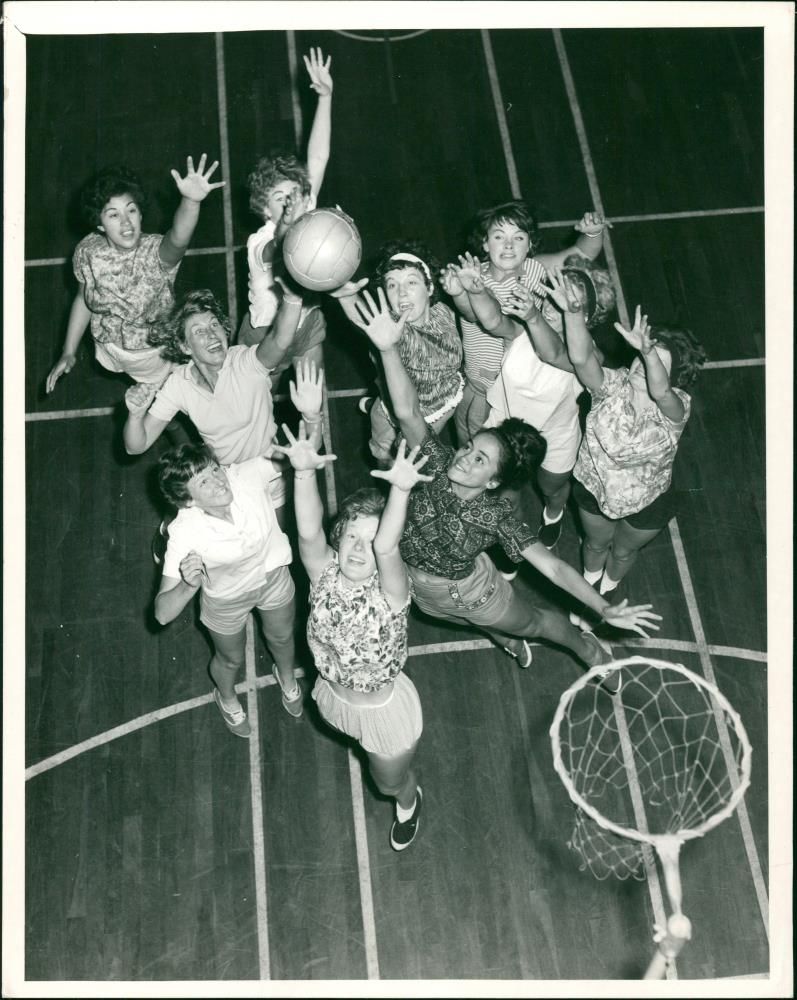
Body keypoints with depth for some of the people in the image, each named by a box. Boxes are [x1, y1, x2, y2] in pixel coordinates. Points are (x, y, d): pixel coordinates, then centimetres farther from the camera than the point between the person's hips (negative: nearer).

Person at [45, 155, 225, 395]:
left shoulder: (156, 252, -33)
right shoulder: (87, 251, -20)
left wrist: (191, 202, -80)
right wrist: (69, 352, 2)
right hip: (109, 352, 3)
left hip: (155, 354, -3)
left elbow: (178, 240, -59)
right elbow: (83, 299, -2)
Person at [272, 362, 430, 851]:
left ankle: (409, 803, 60)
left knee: (392, 782, 24)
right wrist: (304, 472, -63)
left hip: (385, 710, -3)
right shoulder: (325, 573, -24)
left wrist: (400, 490, -73)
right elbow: (309, 533, -45)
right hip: (335, 698, 3)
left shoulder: (390, 589, -32)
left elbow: (386, 546, -54)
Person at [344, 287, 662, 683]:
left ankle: (585, 646, 56)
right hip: (421, 590, 3)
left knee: (534, 623, 25)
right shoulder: (438, 464, -30)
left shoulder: (496, 517, -34)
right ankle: (504, 637, 69)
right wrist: (389, 349, -59)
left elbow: (554, 568, -35)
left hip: (470, 592, -2)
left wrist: (604, 609, -44)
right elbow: (407, 412, -44)